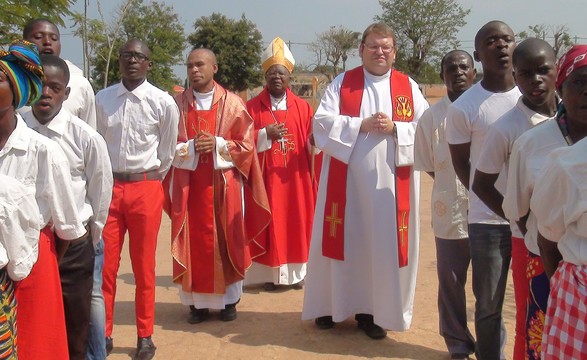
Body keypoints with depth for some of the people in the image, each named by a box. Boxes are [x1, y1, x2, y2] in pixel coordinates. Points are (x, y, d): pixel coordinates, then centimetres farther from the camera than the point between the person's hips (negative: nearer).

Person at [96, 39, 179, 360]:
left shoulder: (164, 103, -4)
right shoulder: (102, 99, 3)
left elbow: (167, 152, 5)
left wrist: (150, 179, 7)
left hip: (146, 188, -2)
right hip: (108, 186, 2)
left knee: (144, 267, 7)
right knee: (105, 264, 5)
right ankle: (103, 333, 19)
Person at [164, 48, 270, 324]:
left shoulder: (233, 103, 2)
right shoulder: (177, 104, 5)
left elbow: (247, 143, 0)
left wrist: (218, 144, -14)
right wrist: (191, 147, -14)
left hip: (224, 184, -1)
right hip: (188, 184, 1)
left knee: (226, 241, 5)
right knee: (193, 242, 3)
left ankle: (229, 299, 18)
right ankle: (197, 301, 13)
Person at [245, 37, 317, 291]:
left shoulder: (303, 106, 7)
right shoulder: (252, 106, 3)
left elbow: (312, 142, 6)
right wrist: (265, 134, -16)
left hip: (296, 177, 2)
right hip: (265, 177, -1)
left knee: (296, 222, 6)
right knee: (268, 224, 2)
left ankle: (296, 272, 18)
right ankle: (270, 273, 12)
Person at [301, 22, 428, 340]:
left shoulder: (409, 87, 7)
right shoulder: (341, 83, 5)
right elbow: (322, 122, -5)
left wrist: (395, 128, -15)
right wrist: (361, 124, -15)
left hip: (389, 183, 1)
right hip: (345, 180, 0)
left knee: (383, 246, 3)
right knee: (343, 241, 7)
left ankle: (372, 309, 16)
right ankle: (331, 305, 21)